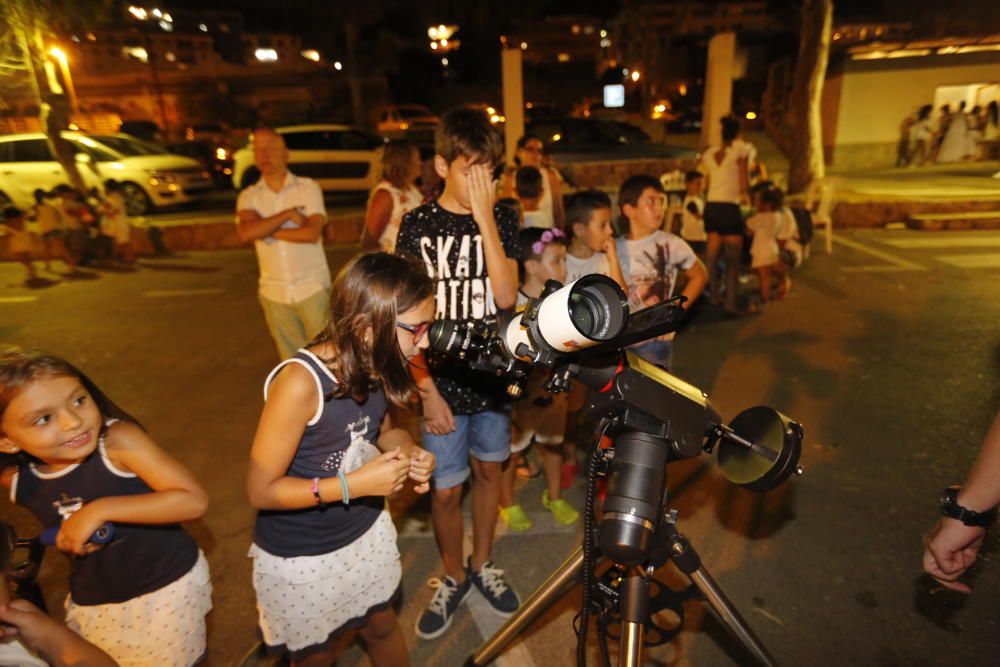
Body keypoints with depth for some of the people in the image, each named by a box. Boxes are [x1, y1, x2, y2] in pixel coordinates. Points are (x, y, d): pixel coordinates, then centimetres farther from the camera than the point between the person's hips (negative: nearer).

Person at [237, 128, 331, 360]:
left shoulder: (308, 187, -1)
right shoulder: (248, 196, 5)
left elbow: (313, 233, -15)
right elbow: (246, 232, -15)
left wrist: (266, 231, -9)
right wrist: (288, 214, -15)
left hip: (312, 288, -2)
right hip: (274, 293, 3)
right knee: (292, 360, 12)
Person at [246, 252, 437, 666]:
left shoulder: (380, 367, -14)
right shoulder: (300, 382, -33)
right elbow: (261, 490, -24)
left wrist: (412, 455, -16)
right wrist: (355, 483, -31)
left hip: (368, 533, 5)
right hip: (299, 556, -4)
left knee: (382, 627, 27)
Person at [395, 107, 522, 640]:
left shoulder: (502, 218, -1)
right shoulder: (417, 226, -6)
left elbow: (505, 297, -15)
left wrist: (484, 217, -19)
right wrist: (426, 389, -11)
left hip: (493, 372, 2)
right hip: (442, 379, -2)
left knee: (488, 470, 17)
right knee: (445, 489, 7)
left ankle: (482, 564, 42)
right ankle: (453, 578, 35)